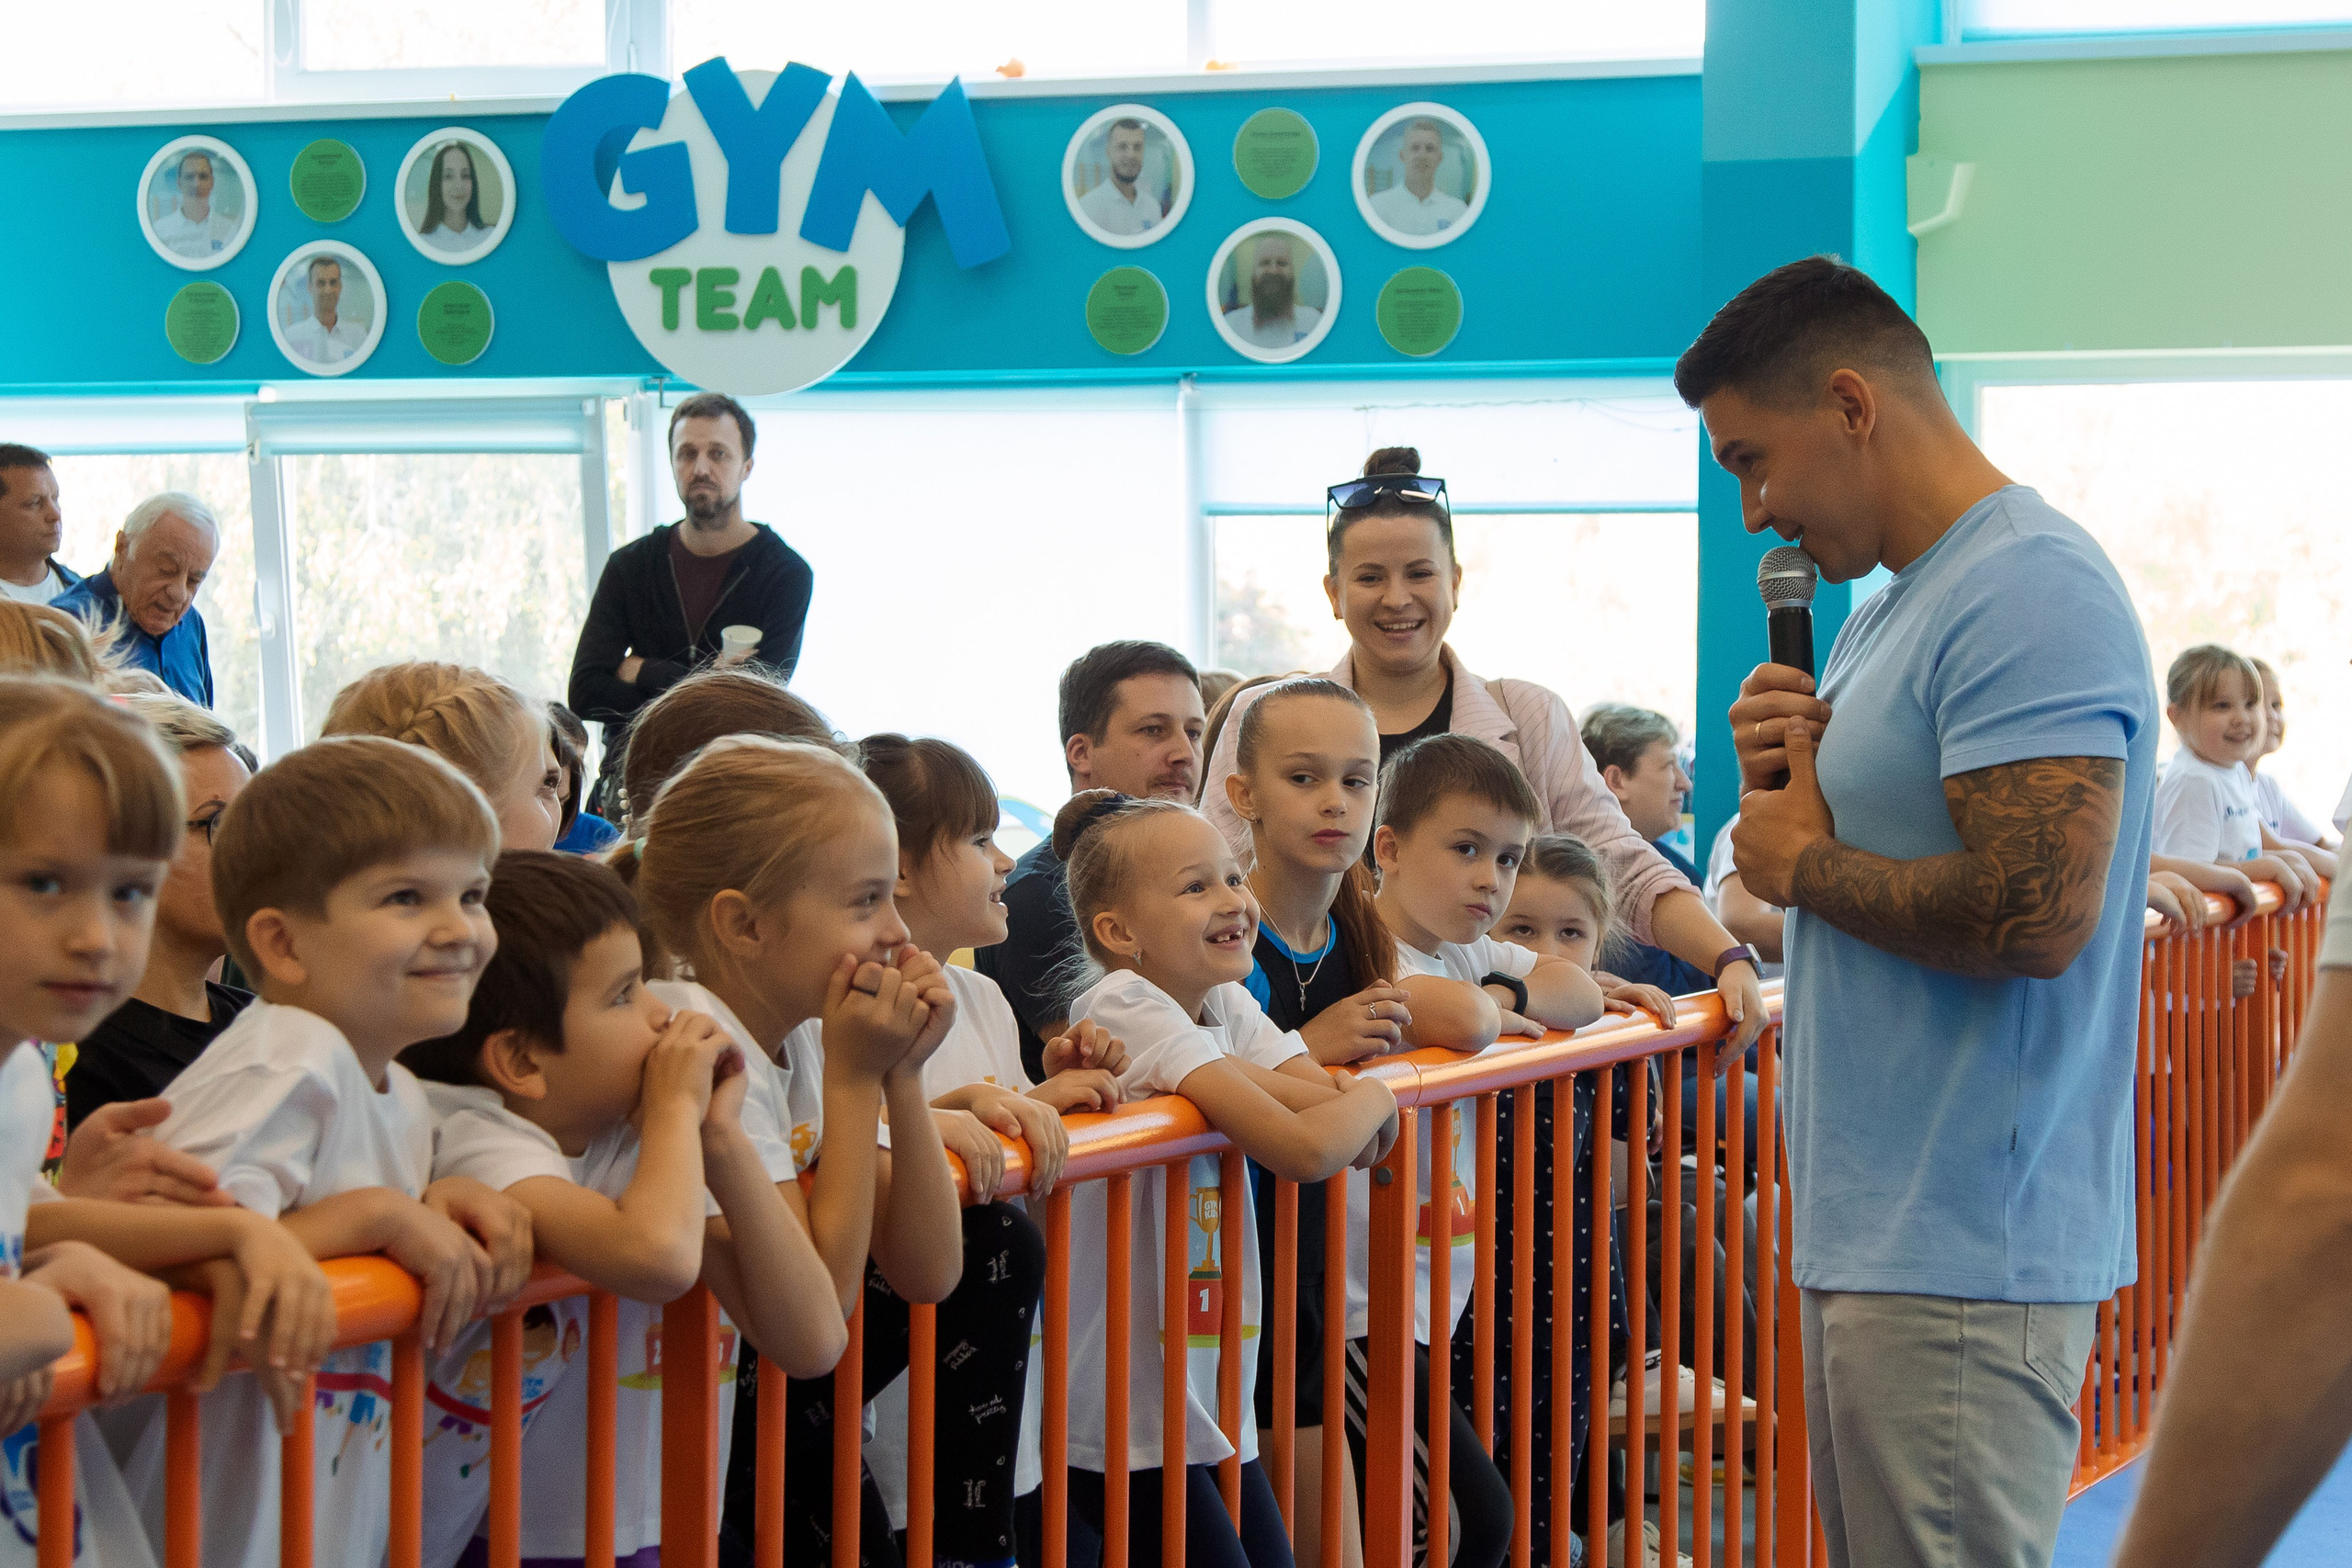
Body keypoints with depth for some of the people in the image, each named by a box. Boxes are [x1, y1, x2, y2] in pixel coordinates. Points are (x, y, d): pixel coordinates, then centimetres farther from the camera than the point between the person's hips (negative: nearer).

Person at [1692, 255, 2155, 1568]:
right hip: (1874, 1226, 10)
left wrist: (1802, 863, -10)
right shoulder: (1898, 607, 18)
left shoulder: (2029, 589, -15)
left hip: (1965, 1251, -10)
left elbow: (2036, 914, -25)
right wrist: (1788, 784, 4)